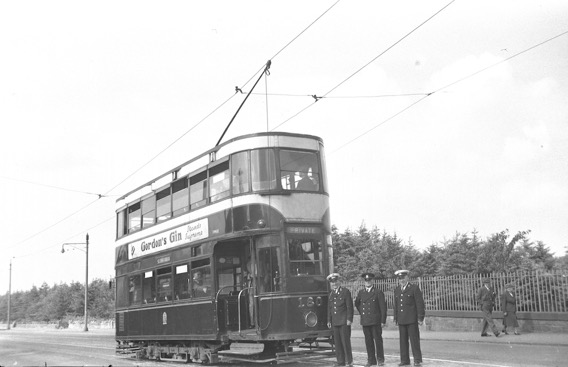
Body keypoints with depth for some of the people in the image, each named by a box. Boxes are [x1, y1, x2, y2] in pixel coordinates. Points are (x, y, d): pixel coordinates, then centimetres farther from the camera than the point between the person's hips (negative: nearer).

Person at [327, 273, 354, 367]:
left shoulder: (346, 292, -1)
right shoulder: (331, 294, 17)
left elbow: (350, 307, -6)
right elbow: (329, 308, 19)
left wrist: (349, 319, -12)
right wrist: (329, 320, 14)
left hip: (344, 321, -6)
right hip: (335, 322, 6)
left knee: (345, 341, -6)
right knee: (337, 342, 5)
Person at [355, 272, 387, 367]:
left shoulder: (378, 292, -3)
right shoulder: (361, 292, 10)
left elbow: (383, 307, -5)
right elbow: (357, 303, 27)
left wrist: (383, 320, -9)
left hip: (375, 320, -4)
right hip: (365, 321, 4)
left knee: (378, 340, -1)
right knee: (368, 341, 6)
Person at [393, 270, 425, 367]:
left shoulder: (415, 288, -3)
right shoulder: (397, 290, 14)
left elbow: (420, 304, -5)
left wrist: (420, 318, -9)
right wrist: (395, 318, 14)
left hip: (412, 319, -5)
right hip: (401, 320, 5)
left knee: (414, 340, -3)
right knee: (403, 341, 5)